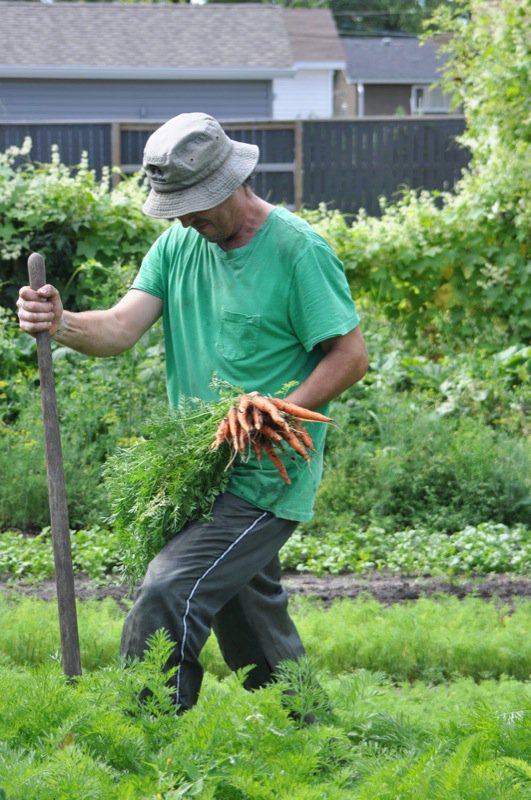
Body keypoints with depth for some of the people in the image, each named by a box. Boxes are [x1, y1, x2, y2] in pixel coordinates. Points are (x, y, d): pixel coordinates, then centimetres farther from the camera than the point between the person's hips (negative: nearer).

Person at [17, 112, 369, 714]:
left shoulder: (298, 250, -11)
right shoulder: (178, 246, 7)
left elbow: (350, 356, -11)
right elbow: (121, 327, -5)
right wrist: (59, 324, -27)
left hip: (266, 479, -7)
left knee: (168, 596, -20)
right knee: (254, 636, 17)